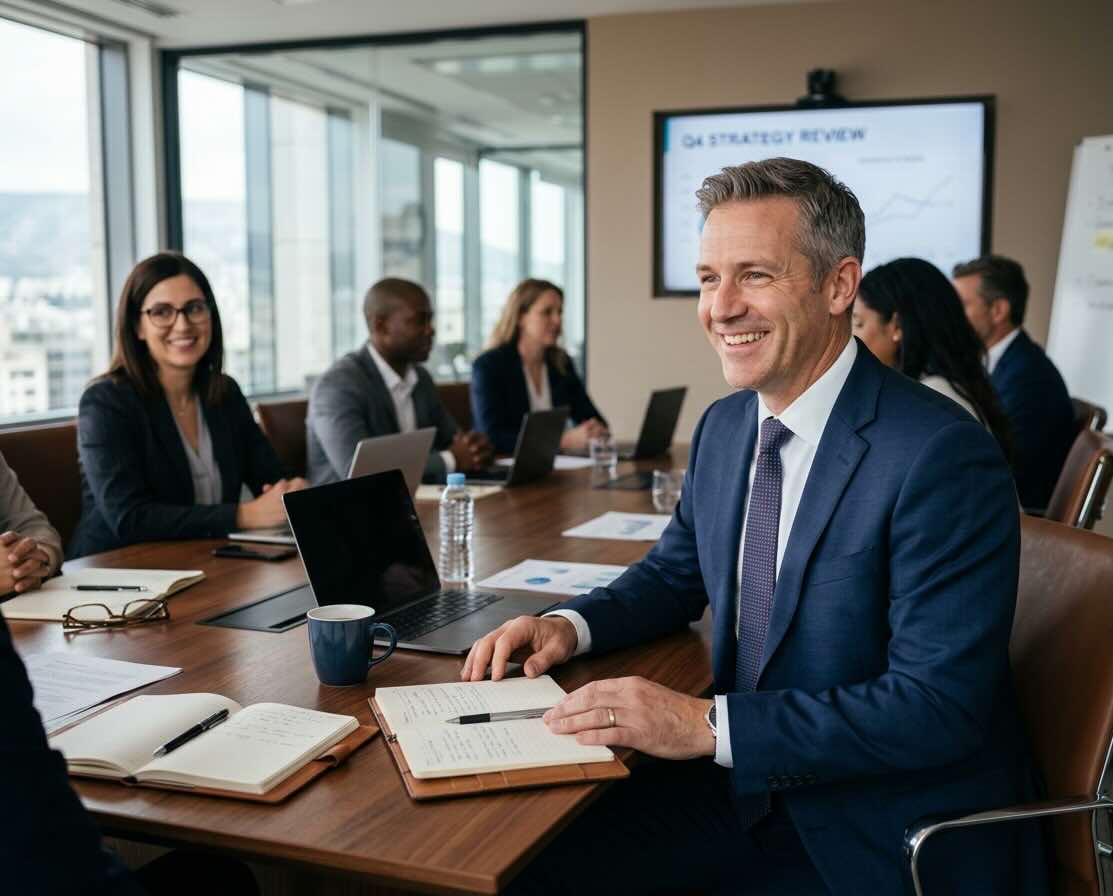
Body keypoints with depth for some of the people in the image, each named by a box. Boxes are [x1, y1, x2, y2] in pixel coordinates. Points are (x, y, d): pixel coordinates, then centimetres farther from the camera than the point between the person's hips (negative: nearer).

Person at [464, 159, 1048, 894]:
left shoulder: (943, 457, -21)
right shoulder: (724, 426, 3)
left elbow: (939, 707, -23)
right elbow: (677, 574, 17)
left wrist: (708, 725, -27)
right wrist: (570, 626, -2)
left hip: (887, 837, -6)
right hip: (744, 782, 6)